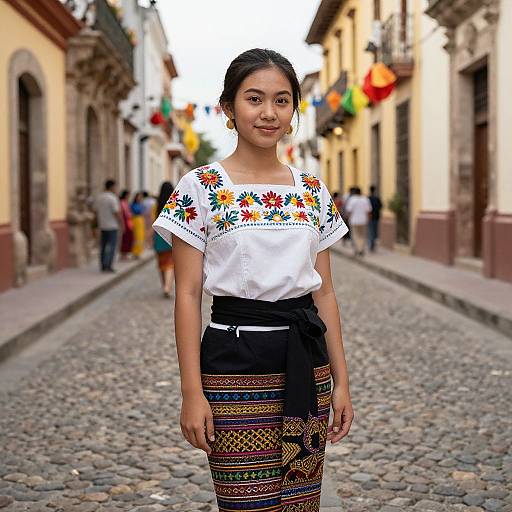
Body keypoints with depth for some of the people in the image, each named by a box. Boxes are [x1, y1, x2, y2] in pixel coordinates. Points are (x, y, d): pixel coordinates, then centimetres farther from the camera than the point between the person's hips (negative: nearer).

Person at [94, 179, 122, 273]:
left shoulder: (98, 198, 7)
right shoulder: (113, 198, -14)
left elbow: (96, 212, 12)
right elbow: (117, 213, -15)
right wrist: (121, 224, -6)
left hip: (102, 226, 7)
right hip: (112, 226, -7)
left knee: (103, 246, 11)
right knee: (112, 246, -3)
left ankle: (103, 266, 12)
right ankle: (108, 265, -8)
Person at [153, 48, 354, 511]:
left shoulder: (314, 191, 8)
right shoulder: (200, 188, -5)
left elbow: (325, 292, 10)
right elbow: (188, 295, -6)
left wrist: (341, 381, 8)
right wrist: (192, 392, -10)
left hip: (307, 360, 4)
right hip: (235, 361, -4)